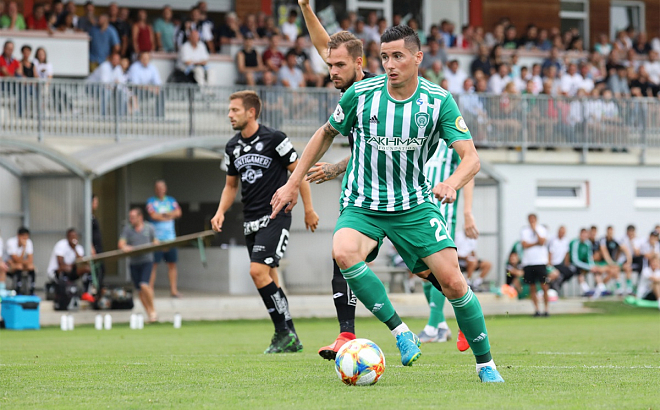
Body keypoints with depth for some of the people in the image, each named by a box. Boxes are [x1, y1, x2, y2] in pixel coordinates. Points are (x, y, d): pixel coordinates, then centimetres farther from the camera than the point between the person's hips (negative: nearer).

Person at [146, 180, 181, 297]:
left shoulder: (171, 201, 14)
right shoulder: (151, 202, 3)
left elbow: (178, 213, 0)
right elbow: (153, 215, -11)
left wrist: (162, 214, -8)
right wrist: (169, 216, -3)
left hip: (170, 238, 4)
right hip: (156, 238, -4)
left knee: (172, 264, 2)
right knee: (153, 264, -7)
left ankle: (173, 289, 5)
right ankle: (150, 289, -5)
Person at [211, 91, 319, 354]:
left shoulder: (274, 139, -9)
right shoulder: (233, 147, 11)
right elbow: (231, 185, 21)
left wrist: (309, 209, -3)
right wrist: (221, 211, 5)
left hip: (275, 216, -7)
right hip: (251, 221, 7)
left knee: (258, 270, -20)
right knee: (269, 280, 7)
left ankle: (284, 333, -12)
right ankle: (290, 340, 14)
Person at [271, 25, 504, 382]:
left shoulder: (439, 101, -9)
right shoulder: (361, 94, -8)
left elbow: (471, 158, -13)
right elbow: (327, 133, 10)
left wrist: (452, 183, -36)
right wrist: (293, 183, 8)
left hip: (415, 205, 0)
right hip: (363, 205, 0)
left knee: (452, 282, -12)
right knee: (343, 252, -32)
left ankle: (485, 365, 7)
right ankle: (400, 331, -21)